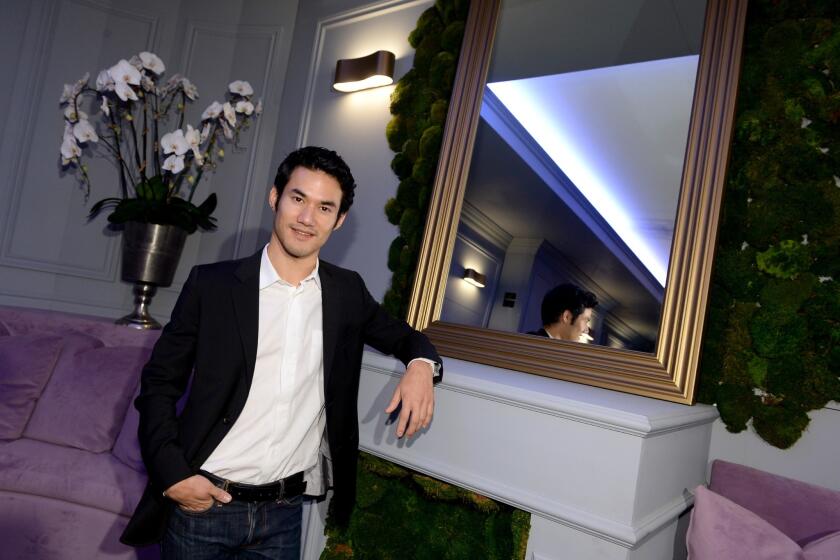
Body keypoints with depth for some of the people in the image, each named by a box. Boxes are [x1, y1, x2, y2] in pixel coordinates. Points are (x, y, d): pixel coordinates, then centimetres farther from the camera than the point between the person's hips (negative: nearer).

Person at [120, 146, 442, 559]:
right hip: (201, 501, -2)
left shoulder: (347, 293, 1)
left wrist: (421, 362, -7)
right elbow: (160, 382, -1)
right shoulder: (212, 284, -7)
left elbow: (399, 335, 15)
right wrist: (172, 473, -11)